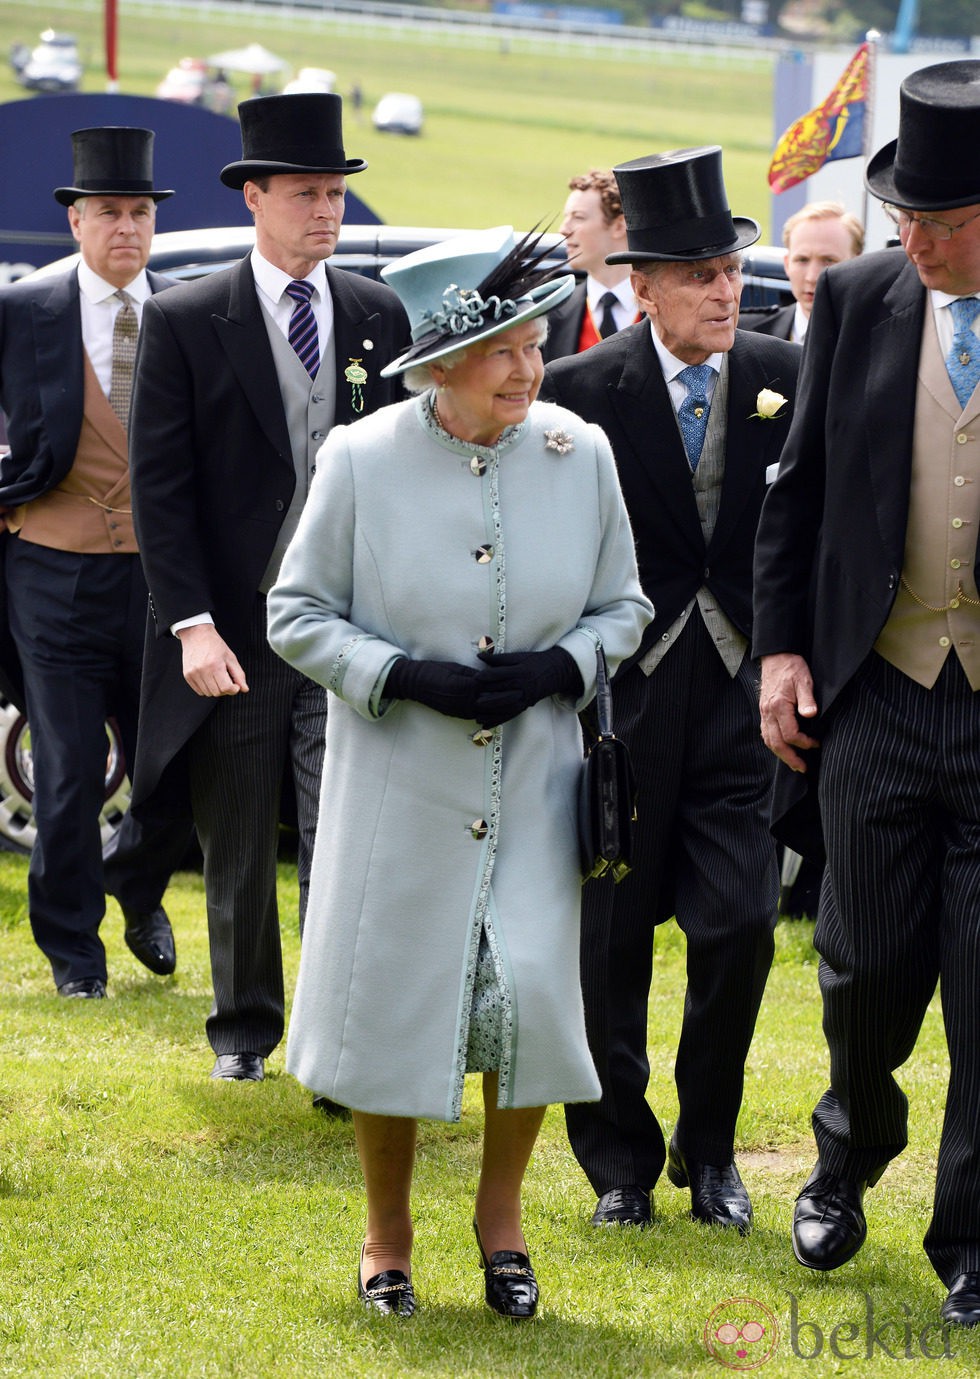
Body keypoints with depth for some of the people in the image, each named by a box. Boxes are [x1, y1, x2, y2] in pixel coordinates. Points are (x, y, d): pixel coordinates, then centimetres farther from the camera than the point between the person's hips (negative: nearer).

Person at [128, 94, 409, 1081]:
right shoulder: (184, 321, -2)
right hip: (235, 631, -1)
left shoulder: (377, 316, 7)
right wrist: (192, 623, -13)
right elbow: (159, 487, -5)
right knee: (238, 850, 11)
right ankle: (244, 1028, 27)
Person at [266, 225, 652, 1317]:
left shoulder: (578, 455, -2)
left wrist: (557, 667, -12)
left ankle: (500, 1212, 17)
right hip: (400, 781, -1)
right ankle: (388, 1235, 23)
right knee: (389, 1001, 3)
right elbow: (297, 613, -2)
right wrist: (406, 677, -16)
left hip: (533, 780, 1)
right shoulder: (362, 460, -8)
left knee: (531, 992, -8)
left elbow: (621, 605, 9)